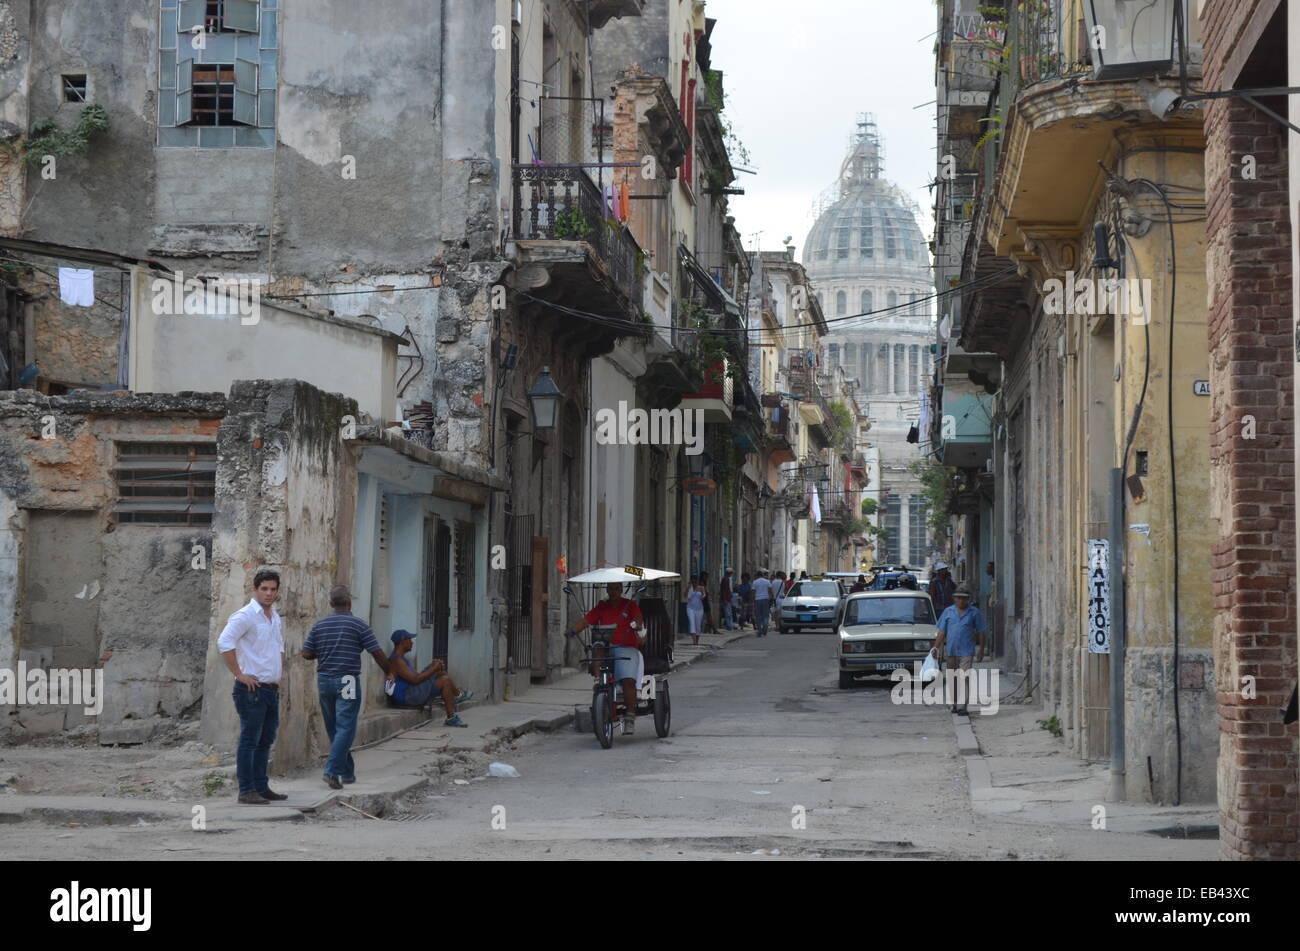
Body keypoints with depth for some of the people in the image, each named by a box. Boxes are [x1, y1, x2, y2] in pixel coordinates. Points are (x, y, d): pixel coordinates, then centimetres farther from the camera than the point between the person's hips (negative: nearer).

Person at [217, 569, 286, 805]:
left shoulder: (275, 617, 15)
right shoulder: (245, 616, -12)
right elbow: (224, 643, -23)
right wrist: (240, 675, -20)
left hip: (272, 688, 8)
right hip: (252, 689, -8)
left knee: (265, 741, 12)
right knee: (249, 740, -7)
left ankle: (261, 787, 19)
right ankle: (246, 791, -5)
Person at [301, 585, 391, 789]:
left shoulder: (319, 626, 6)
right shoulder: (359, 625, -6)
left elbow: (306, 654, 4)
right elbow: (377, 653, -6)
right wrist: (388, 672, 10)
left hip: (324, 681, 5)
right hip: (347, 681, -5)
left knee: (334, 729, 14)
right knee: (345, 728, -6)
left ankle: (347, 772, 21)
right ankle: (332, 770, -19)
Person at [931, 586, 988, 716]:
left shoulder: (974, 612, 2)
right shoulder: (948, 611, 7)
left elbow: (981, 632, 6)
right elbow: (942, 632, 8)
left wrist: (981, 650, 4)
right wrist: (935, 647, 0)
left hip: (966, 651, -3)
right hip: (951, 651, 3)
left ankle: (962, 707, -14)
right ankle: (955, 704, 28)